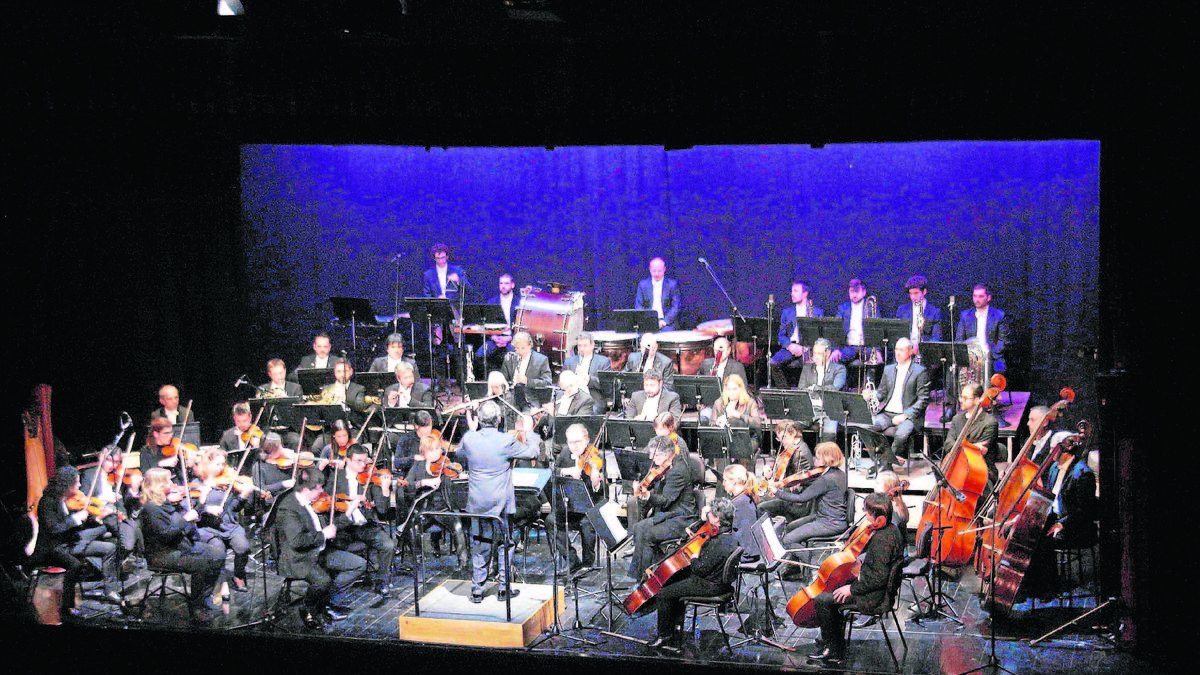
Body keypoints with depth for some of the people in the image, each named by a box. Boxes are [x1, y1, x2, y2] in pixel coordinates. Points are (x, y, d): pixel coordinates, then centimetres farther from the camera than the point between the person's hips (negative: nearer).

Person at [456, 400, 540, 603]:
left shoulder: (469, 439, -8)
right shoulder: (507, 441, -16)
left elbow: (460, 453, 15)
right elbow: (532, 453, -4)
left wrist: (471, 430, 20)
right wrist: (527, 432, 10)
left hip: (477, 503, 2)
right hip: (501, 503, -2)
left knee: (479, 546, 11)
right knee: (505, 545, 11)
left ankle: (477, 590, 14)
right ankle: (505, 588, 14)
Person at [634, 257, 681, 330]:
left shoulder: (672, 284, 4)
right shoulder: (643, 284, 9)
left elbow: (676, 307, 0)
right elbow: (638, 306, 7)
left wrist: (664, 321, -13)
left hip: (666, 322, -1)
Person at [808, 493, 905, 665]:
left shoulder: (882, 540, -28)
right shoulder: (890, 529, 3)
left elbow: (879, 578, -28)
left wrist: (852, 589, -20)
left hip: (873, 596, -11)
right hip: (876, 588, 11)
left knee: (821, 600, -10)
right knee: (832, 592, 23)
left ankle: (830, 647, 8)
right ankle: (837, 651, 23)